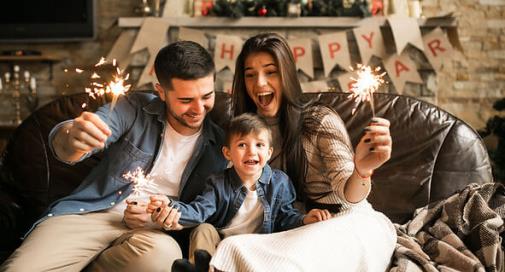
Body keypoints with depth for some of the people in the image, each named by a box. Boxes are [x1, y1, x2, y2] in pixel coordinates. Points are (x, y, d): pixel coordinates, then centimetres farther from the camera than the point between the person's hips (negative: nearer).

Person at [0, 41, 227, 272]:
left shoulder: (217, 144, 5)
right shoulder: (135, 108, 0)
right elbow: (63, 140, -13)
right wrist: (71, 139, -39)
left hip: (153, 229, 3)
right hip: (89, 212, -3)